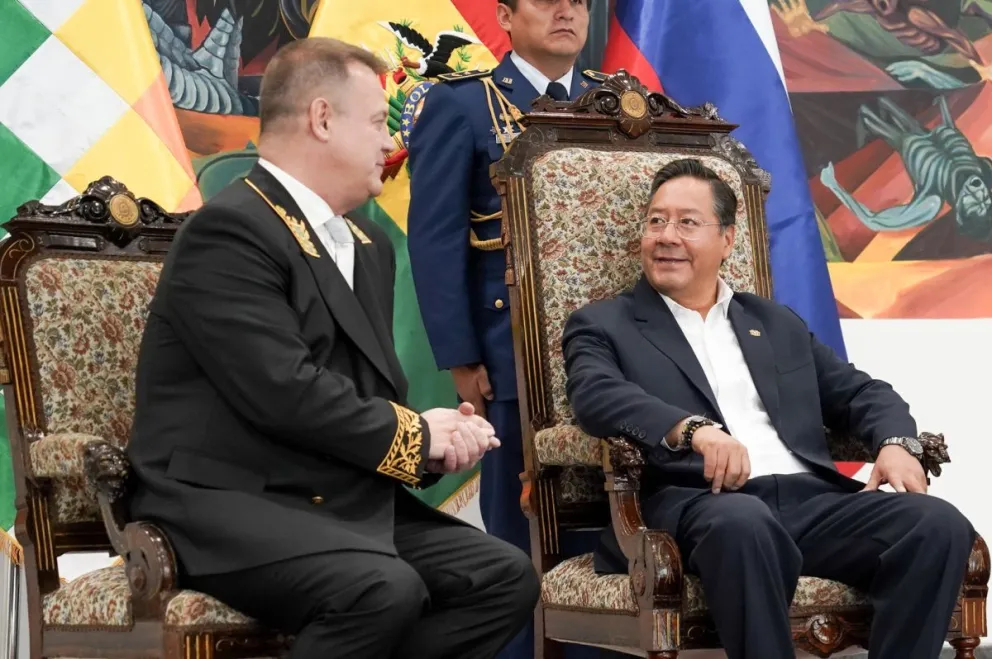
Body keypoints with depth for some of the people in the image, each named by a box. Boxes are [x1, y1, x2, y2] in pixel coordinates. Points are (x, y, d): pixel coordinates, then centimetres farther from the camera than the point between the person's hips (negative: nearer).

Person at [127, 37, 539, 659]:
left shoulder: (369, 245, 19)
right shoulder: (229, 231, -12)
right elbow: (287, 393, -22)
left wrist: (437, 438, -1)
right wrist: (416, 433, -9)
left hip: (346, 500, 9)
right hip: (227, 503, -9)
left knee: (506, 576, -10)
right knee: (386, 588, -33)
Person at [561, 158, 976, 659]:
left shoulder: (777, 324, 28)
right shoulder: (603, 325, 14)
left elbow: (861, 392, 24)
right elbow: (597, 397, -7)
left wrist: (896, 442, 0)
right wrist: (693, 427, -26)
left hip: (810, 498, 5)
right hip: (697, 503, -4)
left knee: (938, 524, -22)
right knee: (743, 522, -41)